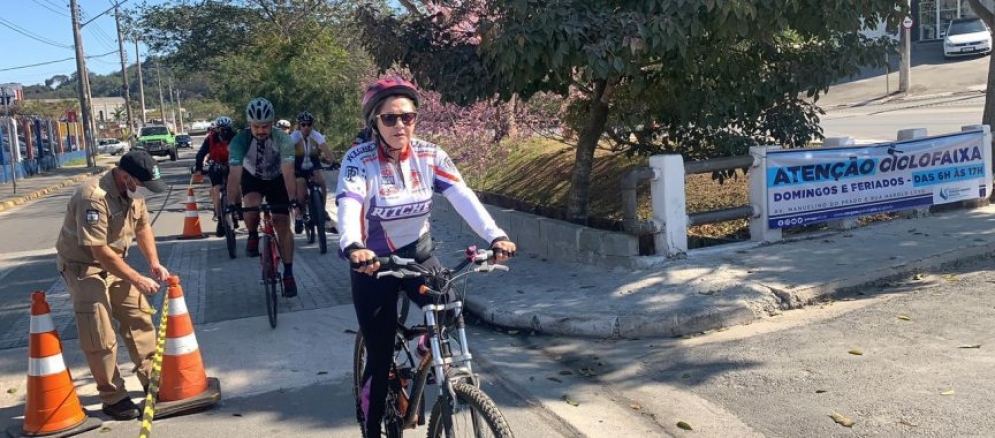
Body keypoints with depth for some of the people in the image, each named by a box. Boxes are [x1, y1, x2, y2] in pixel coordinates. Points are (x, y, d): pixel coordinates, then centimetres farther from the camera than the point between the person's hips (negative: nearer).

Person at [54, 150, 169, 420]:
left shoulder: (133, 192, -6)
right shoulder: (93, 198, -31)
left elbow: (143, 226, 10)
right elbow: (100, 250, -31)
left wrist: (154, 263, -2)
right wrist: (138, 280, -27)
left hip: (114, 264, 8)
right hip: (83, 267, -8)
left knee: (139, 318, 9)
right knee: (101, 339, -7)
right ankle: (113, 399, 6)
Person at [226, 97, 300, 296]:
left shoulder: (282, 139, -31)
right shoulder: (240, 140, -30)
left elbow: (288, 171, -38)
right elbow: (235, 173, -36)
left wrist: (293, 200, -48)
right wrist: (232, 205, -45)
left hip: (277, 179, 0)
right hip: (252, 178, 0)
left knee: (283, 226, -7)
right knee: (252, 207, -32)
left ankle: (288, 274, 2)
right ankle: (253, 236, 1)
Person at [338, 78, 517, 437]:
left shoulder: (429, 156, -9)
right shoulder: (359, 160, -17)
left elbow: (464, 197, -22)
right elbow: (348, 207, -33)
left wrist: (495, 236, -39)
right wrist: (353, 247, -55)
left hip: (418, 254, 3)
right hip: (373, 262, -2)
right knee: (381, 356, 0)